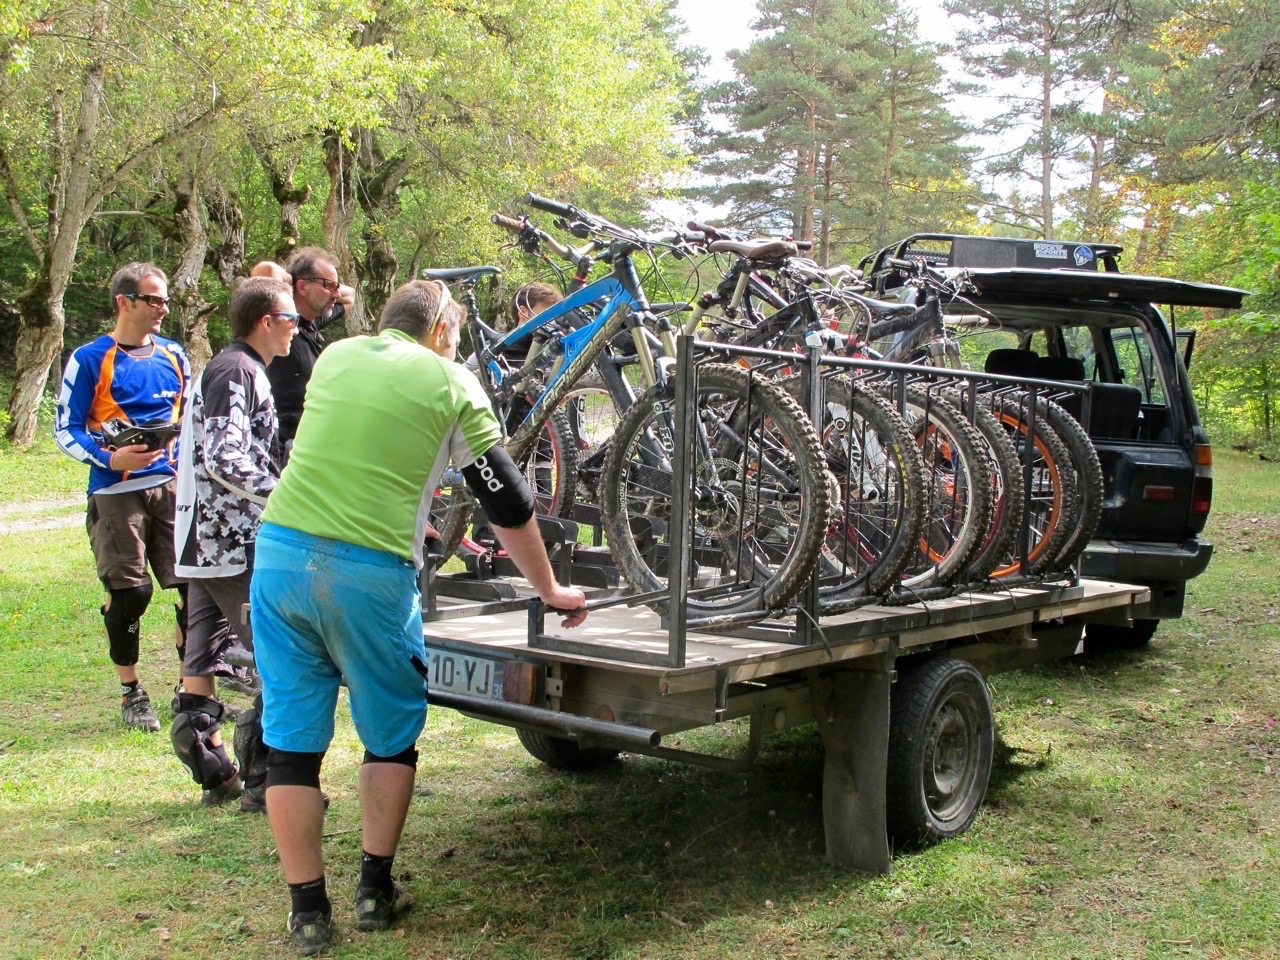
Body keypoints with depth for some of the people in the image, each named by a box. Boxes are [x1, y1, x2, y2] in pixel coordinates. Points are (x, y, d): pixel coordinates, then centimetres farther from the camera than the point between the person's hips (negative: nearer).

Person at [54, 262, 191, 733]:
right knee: (128, 593, -2)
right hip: (117, 492, -4)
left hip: (173, 486, 4)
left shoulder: (173, 355, 12)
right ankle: (131, 694, 16)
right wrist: (110, 459, -18)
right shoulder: (89, 360, -3)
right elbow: (66, 430, -3)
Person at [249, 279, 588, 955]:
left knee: (291, 737, 11)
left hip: (280, 550, 3)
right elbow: (506, 499, 8)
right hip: (371, 573, -3)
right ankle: (375, 889, 22)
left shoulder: (334, 356, 16)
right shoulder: (450, 383, 6)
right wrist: (550, 590, 19)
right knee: (391, 733, 17)